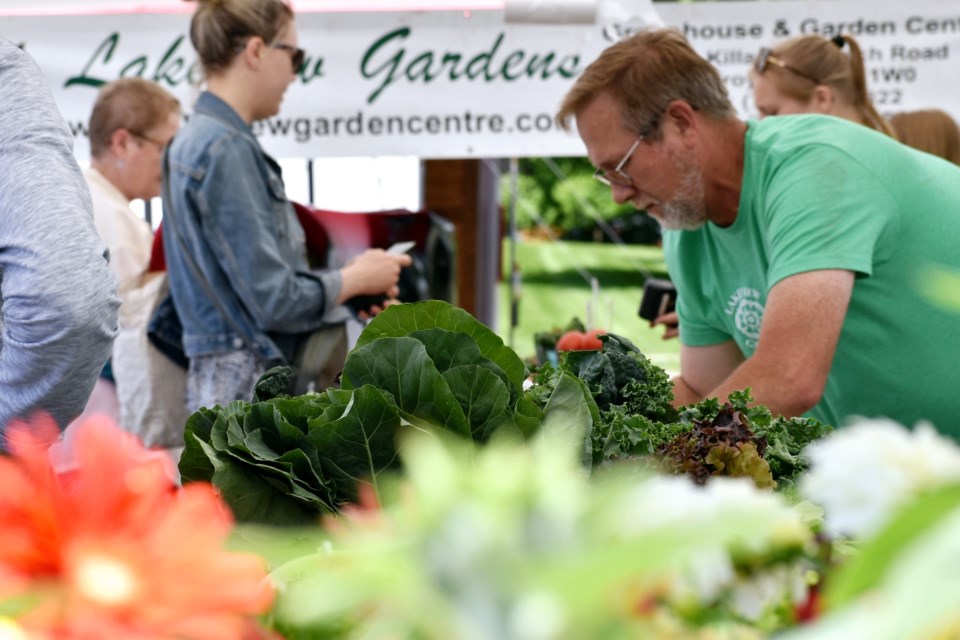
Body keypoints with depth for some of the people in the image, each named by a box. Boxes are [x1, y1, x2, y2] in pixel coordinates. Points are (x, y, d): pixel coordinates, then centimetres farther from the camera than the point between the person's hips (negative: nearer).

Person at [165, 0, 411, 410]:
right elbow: (274, 300, -18)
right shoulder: (223, 149, -15)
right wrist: (356, 278, -1)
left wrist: (353, 292, 12)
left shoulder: (202, 140, 14)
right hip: (248, 387, -10)